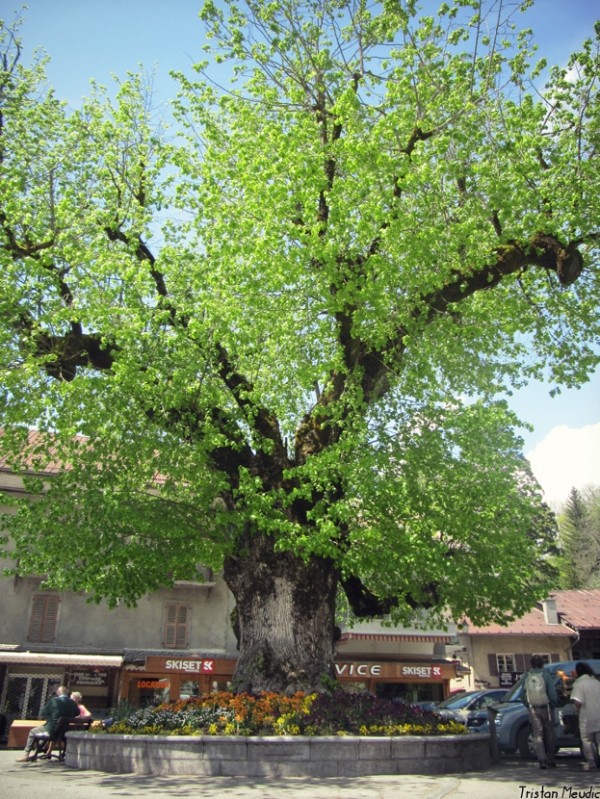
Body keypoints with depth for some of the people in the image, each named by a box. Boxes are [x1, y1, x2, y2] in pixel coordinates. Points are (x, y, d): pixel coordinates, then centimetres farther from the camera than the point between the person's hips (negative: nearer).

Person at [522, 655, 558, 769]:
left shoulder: (526, 677, 2)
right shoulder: (545, 675, -10)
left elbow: (524, 695, 7)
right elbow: (553, 694, -9)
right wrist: (554, 704, 9)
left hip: (533, 710, 2)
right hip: (546, 708, -2)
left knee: (537, 735, 4)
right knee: (549, 735, 11)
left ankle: (542, 760, -7)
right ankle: (550, 760, 16)